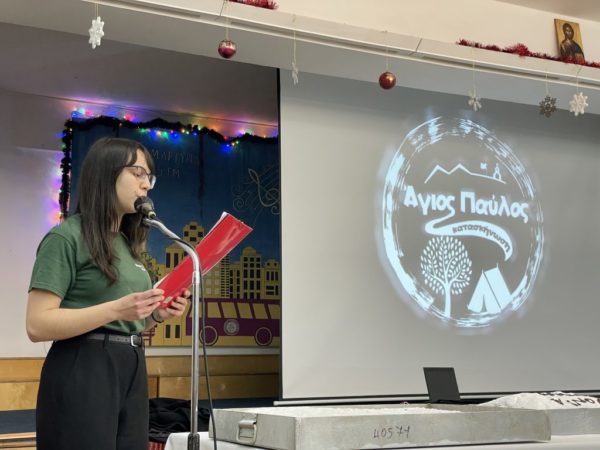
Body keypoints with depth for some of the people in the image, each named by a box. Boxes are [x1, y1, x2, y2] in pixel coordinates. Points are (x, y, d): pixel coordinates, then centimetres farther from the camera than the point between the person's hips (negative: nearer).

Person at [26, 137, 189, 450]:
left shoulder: (127, 244, 17)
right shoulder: (66, 237, -6)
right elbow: (38, 325, -15)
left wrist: (156, 315, 2)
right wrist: (117, 308, -23)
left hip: (131, 371, 8)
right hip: (83, 372, -8)